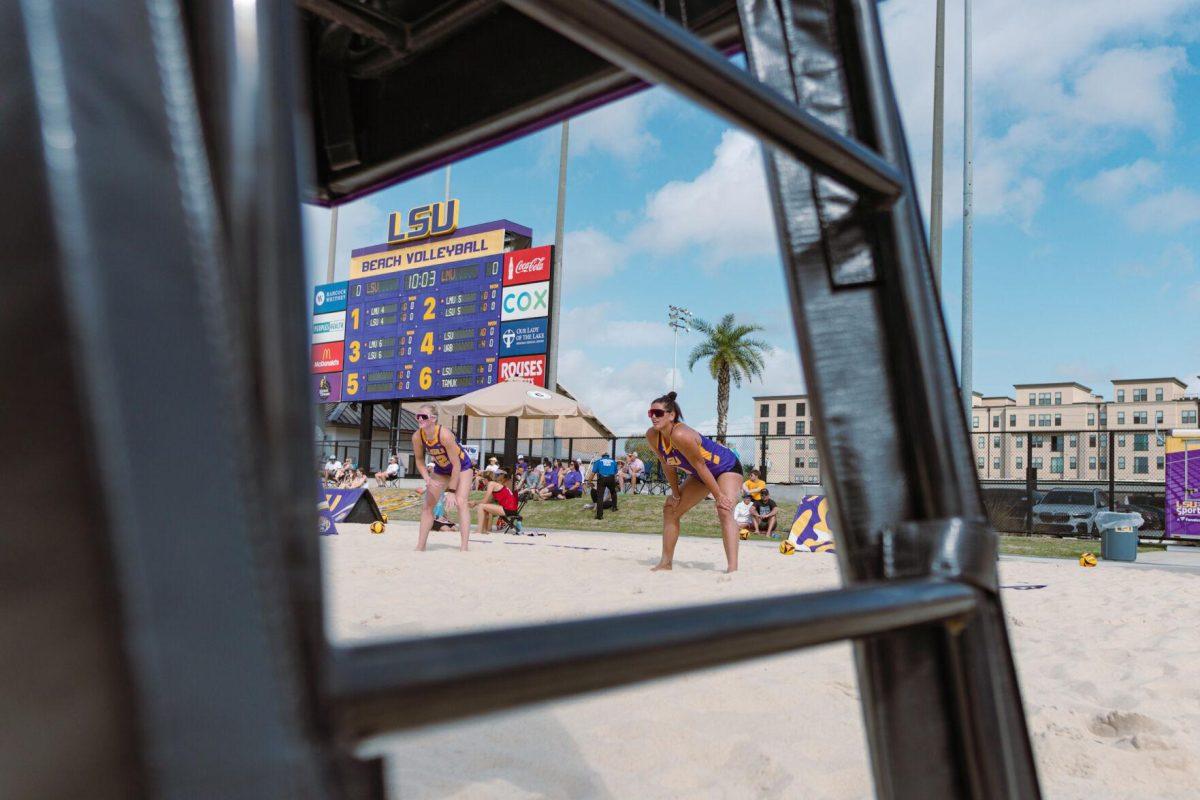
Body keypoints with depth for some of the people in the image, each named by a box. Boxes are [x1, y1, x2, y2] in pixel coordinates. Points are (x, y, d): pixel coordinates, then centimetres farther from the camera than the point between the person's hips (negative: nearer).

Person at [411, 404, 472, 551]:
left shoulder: (445, 435, -37)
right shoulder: (417, 436, -22)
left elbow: (456, 465, -31)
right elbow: (419, 460, -4)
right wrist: (427, 479, -20)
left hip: (462, 467, -6)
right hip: (440, 469, 6)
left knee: (461, 502, -20)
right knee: (427, 505, 2)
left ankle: (464, 547, -22)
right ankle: (420, 546, 11)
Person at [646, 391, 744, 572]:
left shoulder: (680, 435, -37)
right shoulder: (652, 436, -15)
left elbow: (700, 466, -30)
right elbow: (668, 466, -2)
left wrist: (719, 495, -22)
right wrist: (675, 494, 3)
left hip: (727, 467, -8)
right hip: (701, 474, 9)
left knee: (725, 510, -29)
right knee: (670, 509, 10)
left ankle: (733, 568, -37)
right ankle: (666, 562, 19)